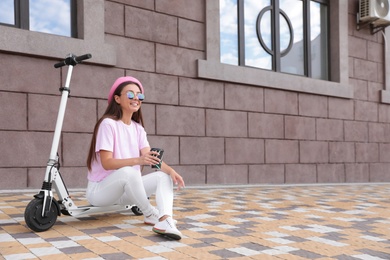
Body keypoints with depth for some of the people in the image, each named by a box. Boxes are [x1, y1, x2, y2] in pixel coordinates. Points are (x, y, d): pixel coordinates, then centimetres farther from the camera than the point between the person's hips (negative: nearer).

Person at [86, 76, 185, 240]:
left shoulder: (138, 128, 6)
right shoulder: (108, 123, -15)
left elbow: (150, 157, -5)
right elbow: (107, 163, -24)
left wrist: (170, 170, -25)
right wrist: (137, 160, -39)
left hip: (127, 188, 7)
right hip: (100, 189, -7)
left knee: (164, 176, -12)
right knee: (128, 171, -37)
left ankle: (165, 221, -35)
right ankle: (151, 214, -21)